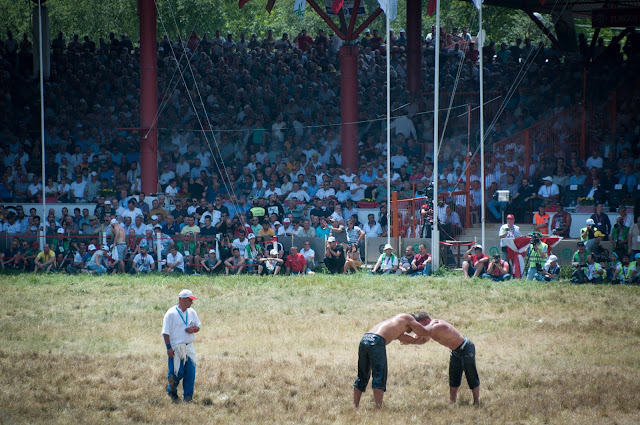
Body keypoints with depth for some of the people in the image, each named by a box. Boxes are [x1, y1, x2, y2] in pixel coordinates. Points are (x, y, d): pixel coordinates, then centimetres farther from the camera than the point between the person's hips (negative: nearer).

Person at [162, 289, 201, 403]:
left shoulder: (192, 312, 10)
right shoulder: (171, 313, -8)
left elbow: (198, 326, 19)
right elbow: (166, 332, -9)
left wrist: (193, 329, -6)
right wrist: (169, 347, -15)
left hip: (189, 347, 5)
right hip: (176, 348, -5)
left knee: (190, 372, -1)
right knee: (177, 372, -4)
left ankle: (188, 396, 8)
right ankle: (172, 392, 22)